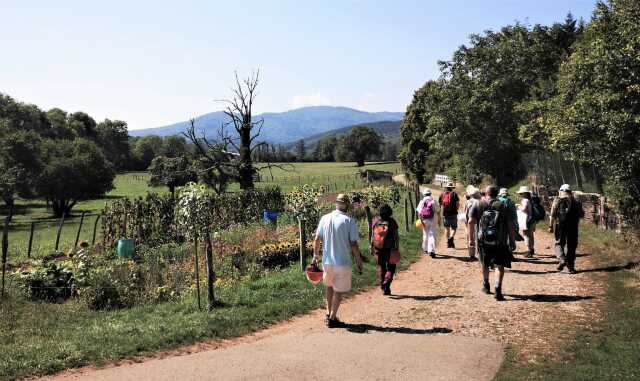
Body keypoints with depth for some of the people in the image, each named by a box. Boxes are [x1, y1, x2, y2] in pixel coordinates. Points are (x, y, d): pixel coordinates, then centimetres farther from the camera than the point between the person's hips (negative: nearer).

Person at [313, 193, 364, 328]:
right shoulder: (349, 221, -12)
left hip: (327, 261, 4)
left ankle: (329, 313, 29)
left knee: (330, 286, 25)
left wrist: (315, 255, 15)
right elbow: (353, 244, -12)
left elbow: (317, 239, 3)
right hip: (343, 262, -4)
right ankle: (332, 318, 11)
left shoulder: (325, 218, 0)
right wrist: (359, 260, -1)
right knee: (339, 290, 9)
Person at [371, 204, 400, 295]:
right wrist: (397, 248, -2)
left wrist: (372, 248, 10)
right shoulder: (392, 222, -10)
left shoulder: (375, 221, -2)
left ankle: (382, 286, 15)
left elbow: (372, 236, 2)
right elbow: (396, 236, -9)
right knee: (391, 267, 10)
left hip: (378, 249, 3)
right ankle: (386, 283, -10)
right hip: (389, 249, -3)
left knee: (381, 267, 16)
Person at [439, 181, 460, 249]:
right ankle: (451, 237, -22)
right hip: (453, 214, -3)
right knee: (453, 228, 5)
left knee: (447, 228, 13)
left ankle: (448, 243, 14)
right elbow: (458, 204, -5)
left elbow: (439, 204, 8)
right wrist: (455, 209, 12)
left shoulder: (442, 194, 8)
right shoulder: (454, 194, -1)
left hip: (444, 214, 3)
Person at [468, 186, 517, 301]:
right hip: (500, 241, -1)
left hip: (483, 241, 1)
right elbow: (511, 225, -3)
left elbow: (471, 221, -7)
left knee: (484, 264, 20)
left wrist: (472, 237, -1)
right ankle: (498, 289, -13)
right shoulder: (503, 206, 2)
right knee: (500, 265, 2)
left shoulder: (478, 205, 3)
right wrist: (512, 241, 3)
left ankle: (486, 286, 36)